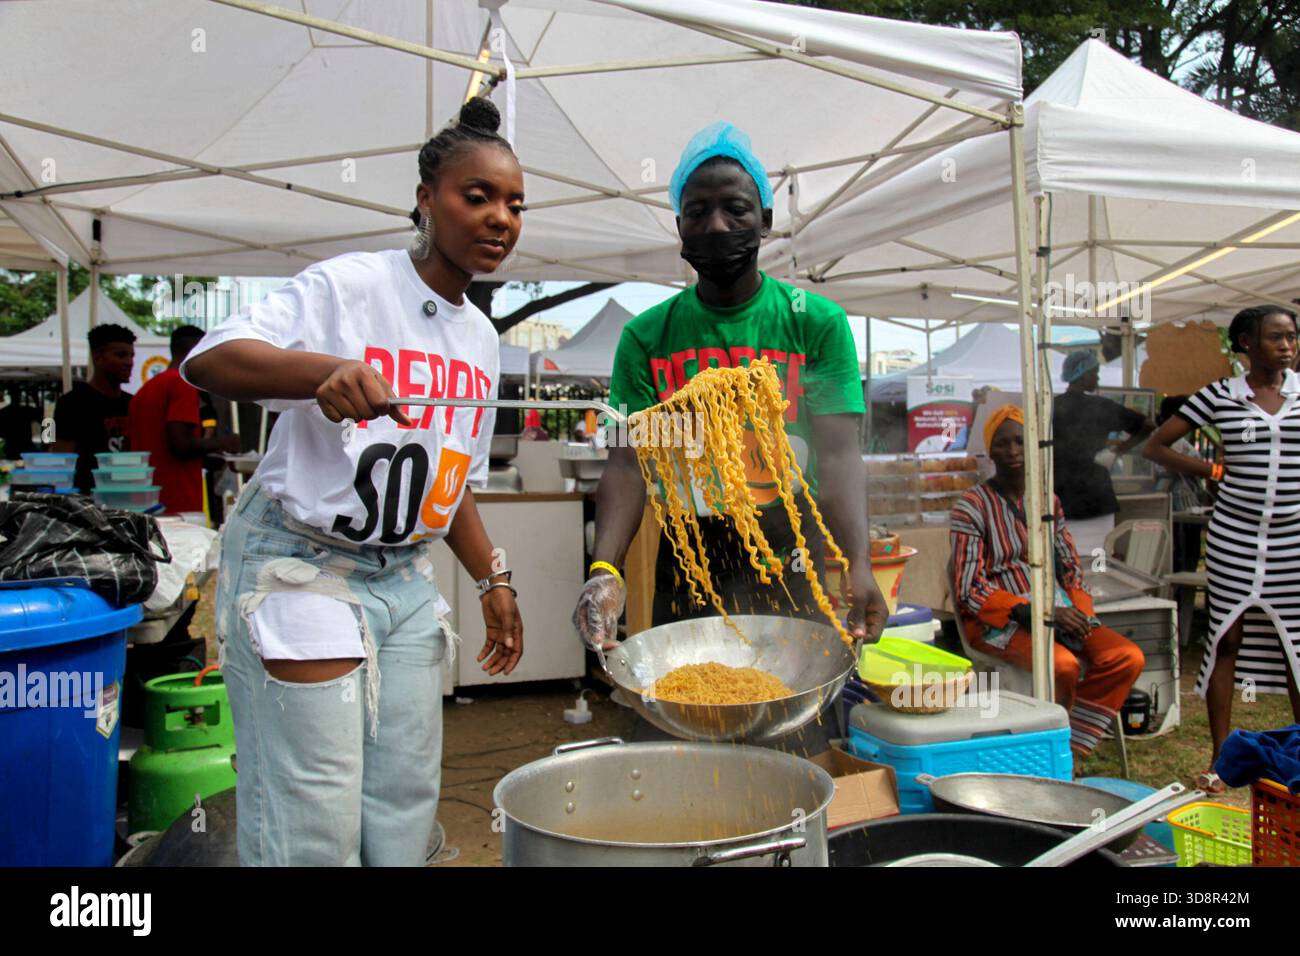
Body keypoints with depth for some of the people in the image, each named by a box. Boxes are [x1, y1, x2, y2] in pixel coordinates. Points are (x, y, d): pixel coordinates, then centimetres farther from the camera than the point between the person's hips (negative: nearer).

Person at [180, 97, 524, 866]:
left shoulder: (481, 337, 10)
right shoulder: (350, 286, -11)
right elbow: (207, 360, -23)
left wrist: (492, 579, 13)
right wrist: (326, 370, -40)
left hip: (406, 578, 7)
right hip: (299, 566, -7)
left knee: (406, 810, 12)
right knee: (314, 830, -2)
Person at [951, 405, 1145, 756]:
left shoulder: (1048, 501, 15)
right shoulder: (971, 507, -5)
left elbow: (1071, 568, 17)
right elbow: (970, 590, -11)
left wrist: (1078, 612, -4)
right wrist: (1034, 612, -20)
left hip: (1057, 611, 6)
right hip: (999, 621, -6)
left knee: (1129, 657, -17)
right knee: (1063, 664, -32)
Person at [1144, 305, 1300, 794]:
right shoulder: (1220, 396, 1)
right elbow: (1156, 446, 4)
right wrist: (1214, 471, -1)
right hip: (1234, 536, -1)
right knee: (1226, 640, 4)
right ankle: (1220, 758, 14)